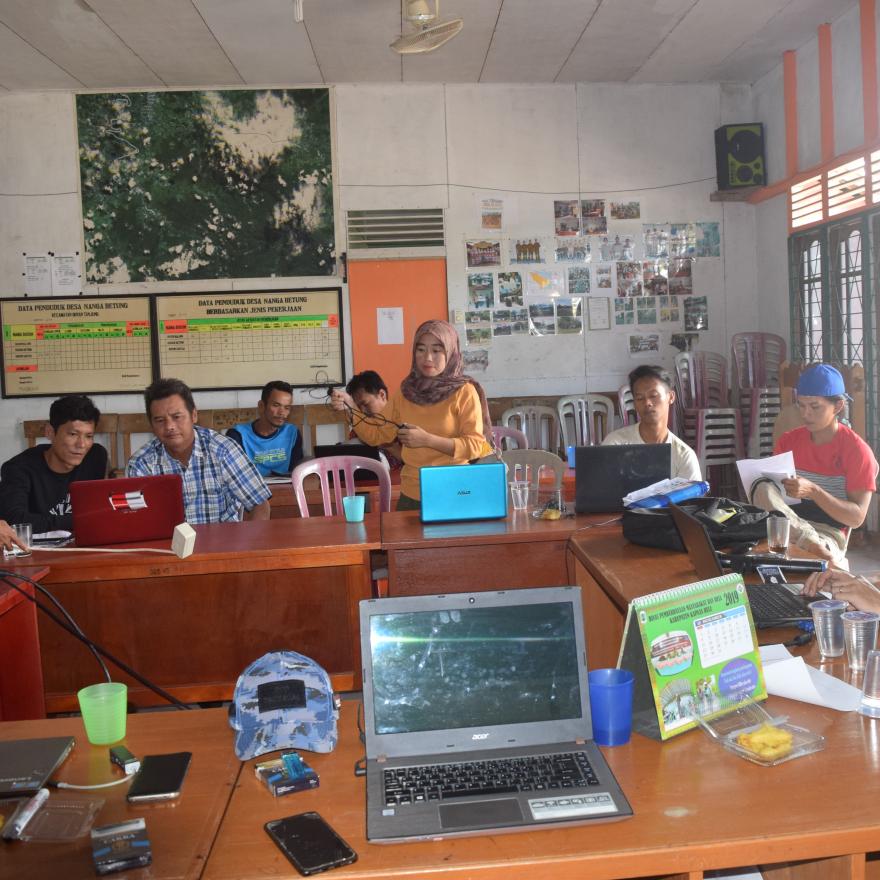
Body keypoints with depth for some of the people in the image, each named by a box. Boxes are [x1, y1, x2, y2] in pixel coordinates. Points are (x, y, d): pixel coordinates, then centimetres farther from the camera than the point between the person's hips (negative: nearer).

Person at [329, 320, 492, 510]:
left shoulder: (464, 391, -9)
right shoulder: (405, 391, 5)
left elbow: (475, 446, -15)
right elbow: (376, 435, 6)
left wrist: (427, 439, -23)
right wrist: (350, 407, -9)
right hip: (411, 495, 4)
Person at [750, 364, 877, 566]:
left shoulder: (858, 450, -2)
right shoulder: (788, 441, 10)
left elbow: (857, 517, -7)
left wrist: (812, 491, -21)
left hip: (828, 530, -6)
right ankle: (819, 549, -35)